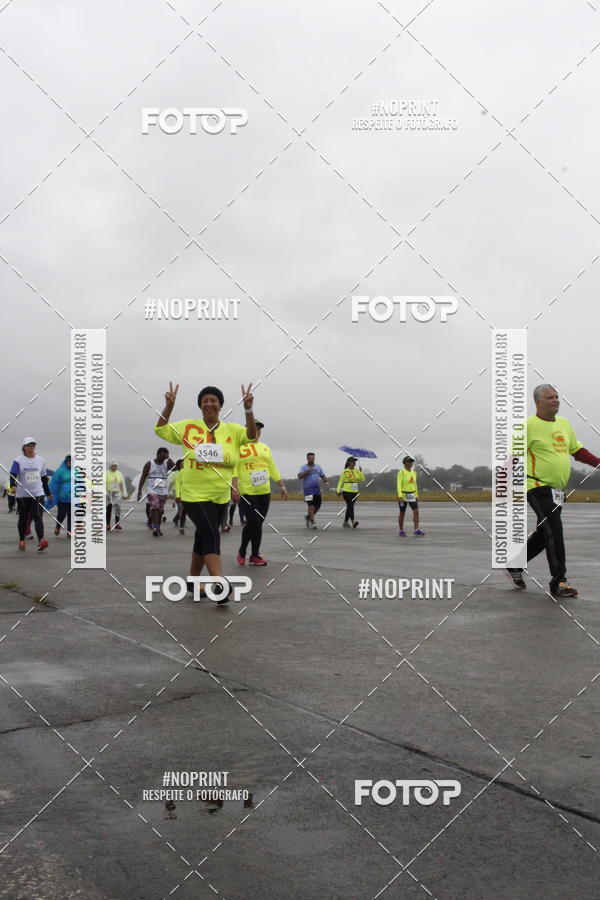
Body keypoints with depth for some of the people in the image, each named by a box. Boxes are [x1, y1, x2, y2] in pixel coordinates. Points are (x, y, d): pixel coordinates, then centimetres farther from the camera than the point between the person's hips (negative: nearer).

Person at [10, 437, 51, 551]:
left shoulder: (40, 460, 9)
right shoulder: (18, 460, -1)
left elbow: (44, 478, 16)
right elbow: (13, 475, -10)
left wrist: (48, 493, 18)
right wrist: (13, 485, -31)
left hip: (38, 494, 1)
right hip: (22, 494, -1)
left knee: (38, 517, -11)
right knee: (23, 518, 9)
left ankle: (41, 540, -24)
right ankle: (21, 541, 23)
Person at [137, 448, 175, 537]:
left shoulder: (167, 463, 6)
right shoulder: (149, 464, 0)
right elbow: (143, 477, -1)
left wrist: (169, 459, -29)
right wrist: (139, 491, -9)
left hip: (163, 491, 3)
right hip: (152, 490, -3)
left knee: (160, 510, 8)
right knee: (155, 508, -17)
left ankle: (158, 528, 19)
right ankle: (155, 528, -24)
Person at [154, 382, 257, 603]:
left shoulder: (232, 430, 3)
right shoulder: (188, 427, 0)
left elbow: (252, 436, -10)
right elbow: (160, 430, 3)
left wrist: (248, 410, -23)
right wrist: (169, 406, -11)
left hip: (221, 496, 3)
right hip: (194, 495, -3)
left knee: (203, 539, 16)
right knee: (212, 537, -17)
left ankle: (192, 580, 34)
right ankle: (221, 586, -22)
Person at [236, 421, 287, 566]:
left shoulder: (265, 447, 16)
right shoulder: (239, 447, -3)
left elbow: (273, 468, 19)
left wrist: (282, 486, 15)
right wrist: (234, 488, -18)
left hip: (264, 492, 5)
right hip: (247, 492, -5)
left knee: (258, 523, 6)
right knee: (253, 522, -11)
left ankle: (254, 555, 15)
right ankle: (242, 551, 11)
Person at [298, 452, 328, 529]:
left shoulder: (318, 467, 16)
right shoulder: (304, 467, 1)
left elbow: (323, 476, 16)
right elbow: (299, 476, -12)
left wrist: (326, 481, -4)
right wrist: (307, 471, -23)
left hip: (317, 490, 5)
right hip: (308, 490, -5)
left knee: (318, 506, 7)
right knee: (311, 506, -11)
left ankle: (308, 516, 29)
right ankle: (312, 522, -6)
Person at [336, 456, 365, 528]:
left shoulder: (357, 471, 9)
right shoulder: (345, 471, -4)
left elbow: (362, 479, 2)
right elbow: (340, 482, -3)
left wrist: (361, 472, -10)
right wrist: (338, 490, -11)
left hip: (355, 492, 5)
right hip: (347, 491, -5)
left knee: (349, 507, 10)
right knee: (350, 506, -17)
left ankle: (346, 522, 19)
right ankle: (353, 521, -27)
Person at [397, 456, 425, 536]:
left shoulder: (414, 473, 8)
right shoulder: (401, 472, -10)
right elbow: (398, 484, -18)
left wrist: (416, 496, 15)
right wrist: (400, 496, -27)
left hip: (412, 496, 5)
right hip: (403, 495, -5)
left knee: (416, 511, -10)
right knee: (402, 513, 3)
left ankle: (416, 530, -12)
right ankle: (401, 531, 14)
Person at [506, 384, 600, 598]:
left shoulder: (564, 424, 13)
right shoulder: (529, 426, -10)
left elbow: (577, 450, 22)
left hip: (558, 489, 8)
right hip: (538, 487, -8)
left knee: (543, 534, 14)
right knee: (554, 530, -14)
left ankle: (514, 566, 31)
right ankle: (558, 582, -8)